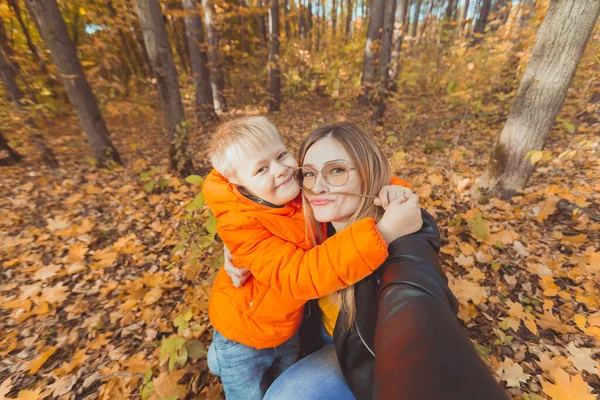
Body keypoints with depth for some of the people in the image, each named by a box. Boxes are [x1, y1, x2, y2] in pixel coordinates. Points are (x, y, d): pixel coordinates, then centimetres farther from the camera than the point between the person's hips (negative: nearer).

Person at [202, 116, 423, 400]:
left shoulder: (306, 186, -18)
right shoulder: (240, 225, -32)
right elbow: (298, 275, -42)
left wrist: (390, 188, -31)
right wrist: (383, 232, -47)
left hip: (290, 328, 5)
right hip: (244, 338, -4)